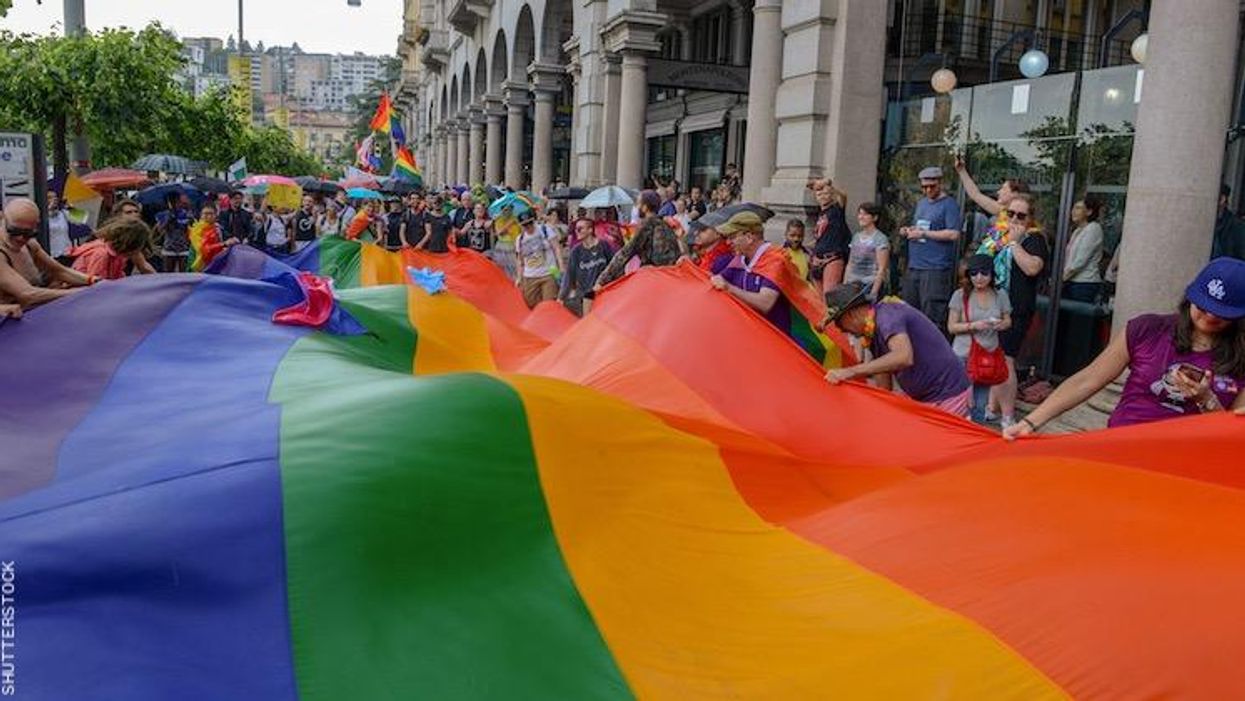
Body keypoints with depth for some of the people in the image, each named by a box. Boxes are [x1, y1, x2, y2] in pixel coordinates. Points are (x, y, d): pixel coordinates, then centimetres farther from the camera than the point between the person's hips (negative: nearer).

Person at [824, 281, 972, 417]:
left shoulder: (886, 315, -21)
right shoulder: (874, 334, 8)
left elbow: (904, 357, -42)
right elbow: (883, 388, 11)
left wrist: (851, 371, -46)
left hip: (946, 397, -10)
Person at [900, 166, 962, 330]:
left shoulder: (949, 204, -5)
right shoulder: (921, 203, 19)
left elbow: (954, 234, -16)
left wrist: (923, 233, -14)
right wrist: (908, 230, 10)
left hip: (935, 269, -8)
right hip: (913, 267, 8)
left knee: (932, 317, -7)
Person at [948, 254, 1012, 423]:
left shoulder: (1000, 295, 1)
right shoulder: (960, 295, -8)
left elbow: (1008, 321, 11)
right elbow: (951, 327, -6)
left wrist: (1001, 324, -11)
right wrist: (973, 325, -21)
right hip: (963, 356, -3)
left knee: (981, 403, 12)